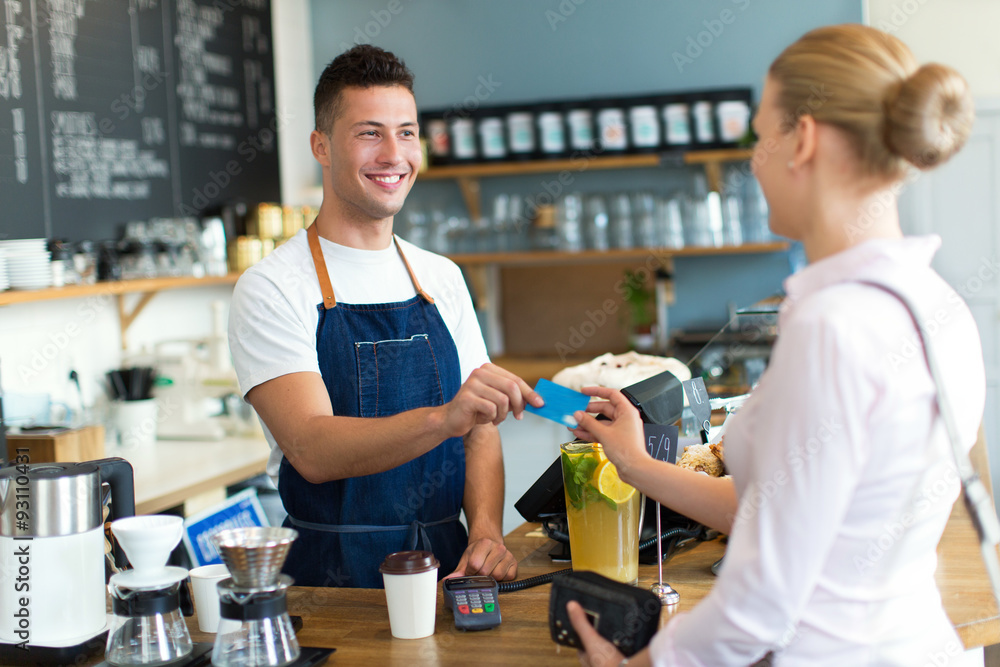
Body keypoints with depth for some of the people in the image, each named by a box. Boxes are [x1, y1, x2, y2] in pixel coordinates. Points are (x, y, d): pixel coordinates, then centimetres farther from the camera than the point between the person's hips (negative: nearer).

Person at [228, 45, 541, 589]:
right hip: (331, 575, -4)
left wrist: (485, 533, -6)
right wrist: (443, 417, -33)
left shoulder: (442, 279, 12)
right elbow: (312, 449, -18)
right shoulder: (271, 287, -5)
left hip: (448, 564, 4)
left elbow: (479, 431, 12)